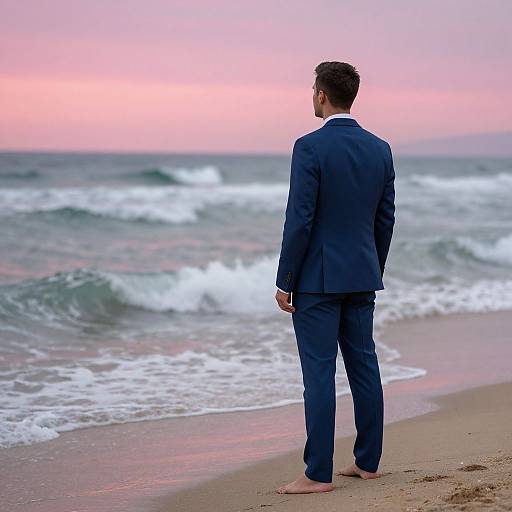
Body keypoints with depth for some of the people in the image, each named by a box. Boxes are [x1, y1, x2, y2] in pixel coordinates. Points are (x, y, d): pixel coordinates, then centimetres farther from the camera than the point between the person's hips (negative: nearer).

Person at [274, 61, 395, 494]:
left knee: (319, 373, -5)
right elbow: (386, 219, 11)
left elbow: (300, 219, -16)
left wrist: (285, 282, -9)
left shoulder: (310, 147, -14)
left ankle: (319, 474, -4)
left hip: (317, 278, -7)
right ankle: (367, 461, 19)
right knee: (364, 366, 12)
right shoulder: (380, 149, 6)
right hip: (361, 277, 7)